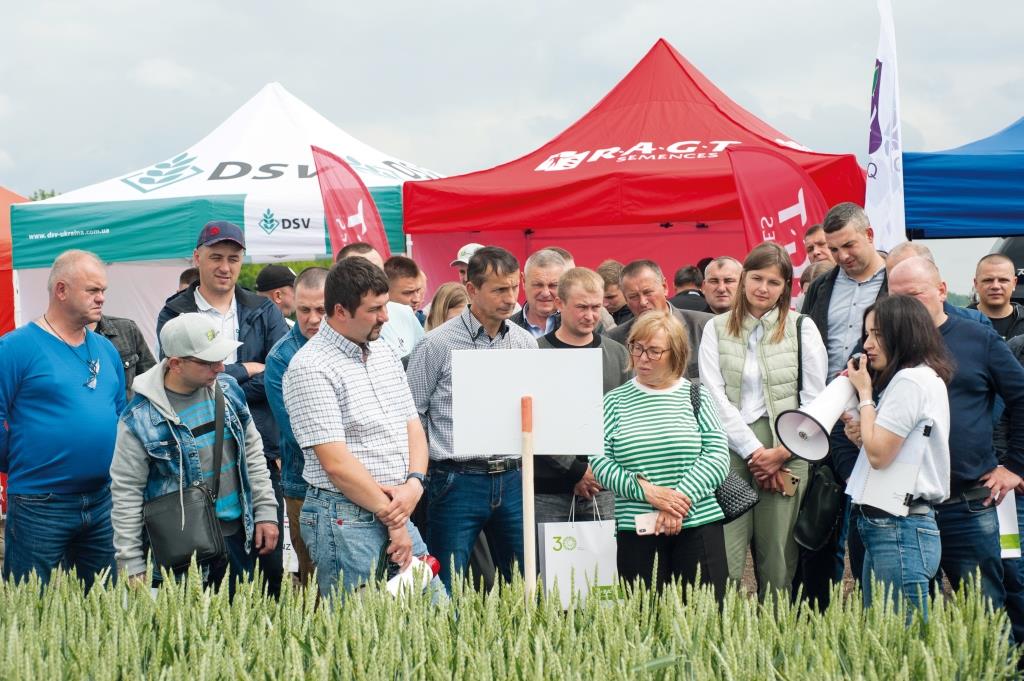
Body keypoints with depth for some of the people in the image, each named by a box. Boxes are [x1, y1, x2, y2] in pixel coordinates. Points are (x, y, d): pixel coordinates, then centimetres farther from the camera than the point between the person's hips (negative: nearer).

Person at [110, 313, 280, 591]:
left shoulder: (227, 389, 2)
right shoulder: (141, 419, -14)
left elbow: (252, 452, 14)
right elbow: (126, 492, -9)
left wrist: (266, 512, 9)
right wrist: (132, 566, -9)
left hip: (238, 534, 5)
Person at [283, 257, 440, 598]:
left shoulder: (384, 352, 13)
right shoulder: (310, 368, -13)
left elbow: (413, 425, 15)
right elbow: (336, 463, -17)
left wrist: (415, 483, -5)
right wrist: (392, 520, -12)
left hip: (396, 509, 8)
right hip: (344, 516, -8)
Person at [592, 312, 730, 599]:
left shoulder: (696, 396, 7)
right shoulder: (616, 401, 9)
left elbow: (718, 454, -2)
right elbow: (598, 460, 0)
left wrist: (682, 497, -14)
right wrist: (646, 491, -13)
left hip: (698, 525, -1)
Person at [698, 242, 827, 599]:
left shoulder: (802, 329, 7)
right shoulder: (717, 329, 9)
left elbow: (814, 399, 4)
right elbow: (714, 396, 2)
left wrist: (781, 452, -6)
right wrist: (753, 449, -7)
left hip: (785, 453, 0)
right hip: (730, 448, 0)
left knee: (778, 564, -1)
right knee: (723, 561, -8)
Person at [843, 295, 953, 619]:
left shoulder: (912, 380, -12)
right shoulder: (925, 379, 19)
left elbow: (879, 454, -15)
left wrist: (865, 395, -5)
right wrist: (859, 433, 3)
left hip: (899, 531, -10)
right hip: (890, 528, 10)